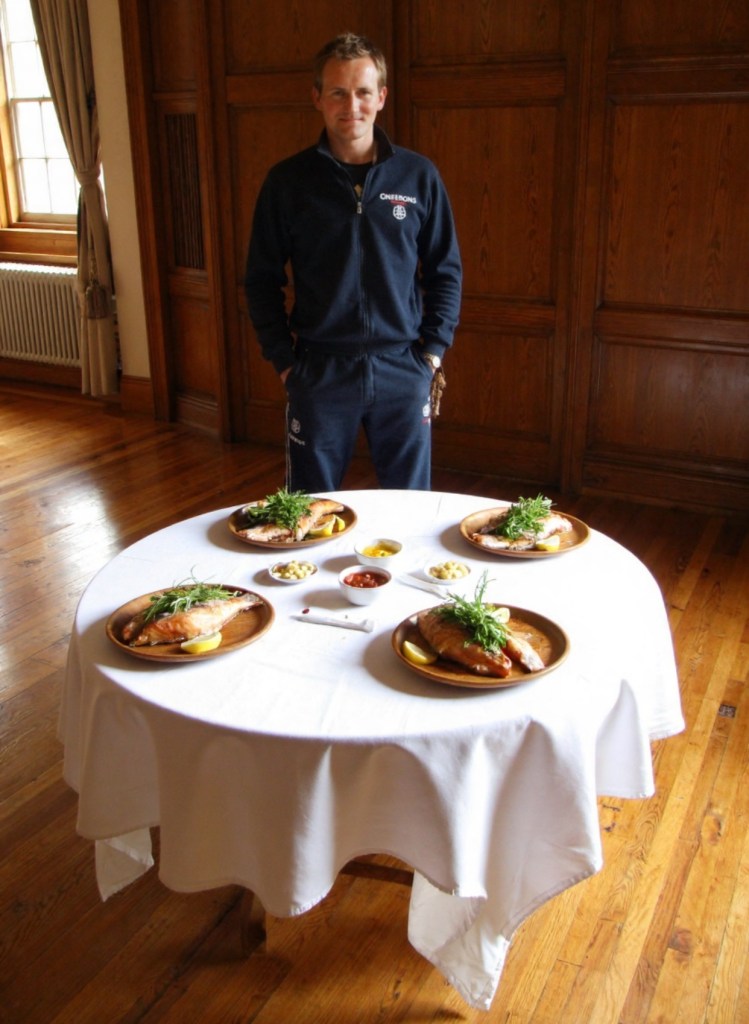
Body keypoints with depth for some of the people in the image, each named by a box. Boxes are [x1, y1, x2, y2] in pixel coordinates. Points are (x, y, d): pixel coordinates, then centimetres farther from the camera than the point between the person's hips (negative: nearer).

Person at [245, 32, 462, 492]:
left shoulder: (419, 176, 2)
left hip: (403, 371, 1)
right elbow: (262, 279, 4)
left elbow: (446, 272, 7)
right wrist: (284, 359, -3)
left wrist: (433, 352, -1)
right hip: (318, 373, 0)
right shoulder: (287, 181, 0)